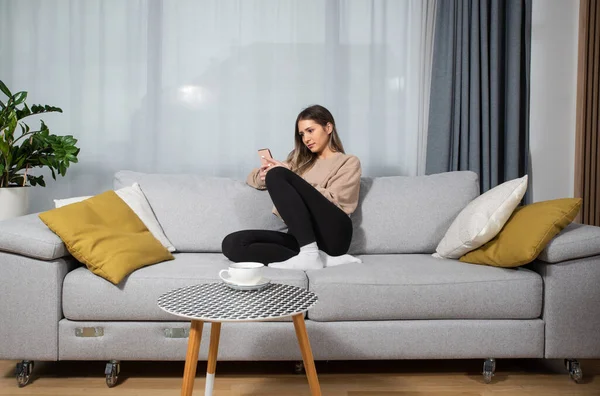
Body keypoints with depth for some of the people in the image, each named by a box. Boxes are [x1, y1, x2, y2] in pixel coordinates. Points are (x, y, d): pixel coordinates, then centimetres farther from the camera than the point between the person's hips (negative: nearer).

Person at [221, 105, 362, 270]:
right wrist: (263, 176, 6)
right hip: (303, 237, 5)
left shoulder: (349, 162, 15)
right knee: (232, 244, -21)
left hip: (333, 234, -5)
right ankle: (325, 259, -27)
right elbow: (254, 176, 30)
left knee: (276, 174, -20)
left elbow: (332, 200, -2)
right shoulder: (301, 161, 29)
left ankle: (311, 255, -30)